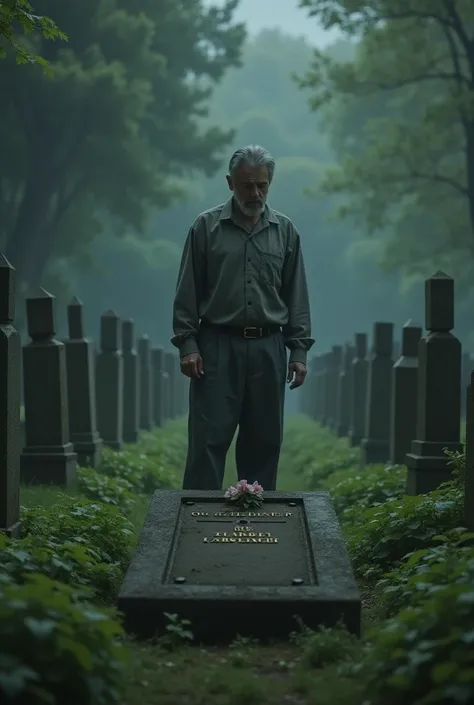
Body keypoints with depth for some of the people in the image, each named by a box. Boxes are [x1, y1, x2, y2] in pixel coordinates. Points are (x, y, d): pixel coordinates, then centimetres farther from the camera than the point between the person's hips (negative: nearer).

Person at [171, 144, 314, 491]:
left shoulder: (285, 231, 8)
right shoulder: (206, 226, 1)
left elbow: (296, 296, 9)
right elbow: (188, 292, 1)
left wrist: (299, 350, 3)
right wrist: (187, 343, -7)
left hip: (268, 348, 3)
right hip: (218, 346, -2)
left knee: (264, 440, 7)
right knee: (209, 438, -5)